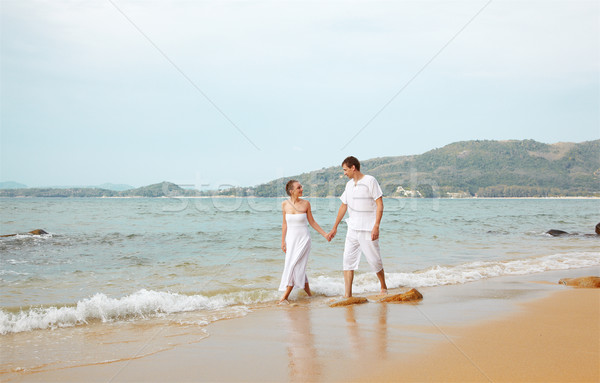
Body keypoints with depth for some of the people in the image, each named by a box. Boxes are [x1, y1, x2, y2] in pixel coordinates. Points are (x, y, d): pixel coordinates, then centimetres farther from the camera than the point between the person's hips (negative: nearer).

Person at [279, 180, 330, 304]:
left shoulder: (306, 203, -5)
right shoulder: (285, 204, 0)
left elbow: (312, 222, 5)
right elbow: (285, 224, 7)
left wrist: (325, 234, 3)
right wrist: (283, 241, 6)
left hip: (303, 239, -3)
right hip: (291, 239, 3)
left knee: (295, 266, -11)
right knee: (298, 268, 6)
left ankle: (284, 297, -8)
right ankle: (308, 293, 23)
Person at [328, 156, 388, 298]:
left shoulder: (370, 181, -7)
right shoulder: (349, 185, 13)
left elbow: (380, 204, -10)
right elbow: (343, 206, 22)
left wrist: (376, 226, -18)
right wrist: (335, 227, 23)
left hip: (368, 230, -6)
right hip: (352, 229, 6)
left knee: (375, 261, 2)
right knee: (348, 259, -2)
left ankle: (384, 287, 25)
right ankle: (347, 295, -2)